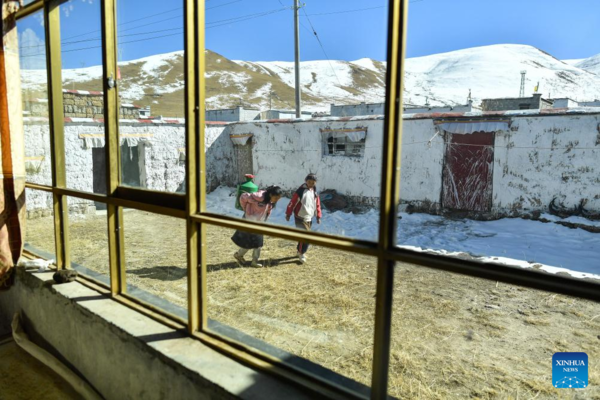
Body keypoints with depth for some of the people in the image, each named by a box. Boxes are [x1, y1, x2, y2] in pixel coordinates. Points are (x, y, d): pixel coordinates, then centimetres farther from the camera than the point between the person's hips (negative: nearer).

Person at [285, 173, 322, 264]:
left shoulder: (315, 193, 7)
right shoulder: (300, 191, -13)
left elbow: (317, 205, 14)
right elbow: (292, 202, -11)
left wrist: (318, 216, 11)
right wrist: (288, 214, -9)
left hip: (309, 218, 6)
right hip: (300, 218, -6)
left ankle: (300, 251, 32)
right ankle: (302, 253, 1)